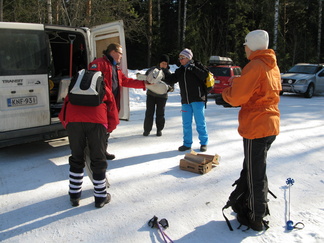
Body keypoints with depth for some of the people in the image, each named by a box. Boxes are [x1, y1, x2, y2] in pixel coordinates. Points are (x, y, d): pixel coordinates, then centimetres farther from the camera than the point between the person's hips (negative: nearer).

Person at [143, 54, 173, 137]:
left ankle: (159, 130, 19)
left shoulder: (168, 73, -3)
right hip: (151, 94, 1)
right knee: (149, 112, 1)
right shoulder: (152, 69, 0)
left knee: (160, 113, 3)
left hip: (162, 96, -1)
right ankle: (147, 130, 12)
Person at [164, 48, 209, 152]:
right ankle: (187, 143, 21)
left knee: (200, 123, 1)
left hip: (198, 99, -5)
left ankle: (204, 143, 15)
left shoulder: (197, 65, 0)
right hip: (185, 101, 5)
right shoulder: (179, 71, 15)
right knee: (186, 124, 9)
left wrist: (193, 68, -17)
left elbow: (206, 75, -11)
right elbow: (171, 80, 9)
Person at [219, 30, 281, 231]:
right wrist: (239, 84, 9)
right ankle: (260, 207, 37)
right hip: (271, 125, 9)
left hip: (256, 127, -9)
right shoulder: (273, 66, 12)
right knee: (256, 168, 23)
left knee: (255, 173, 3)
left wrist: (227, 91, 2)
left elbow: (236, 97, -19)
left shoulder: (255, 66, -16)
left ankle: (256, 219, 17)